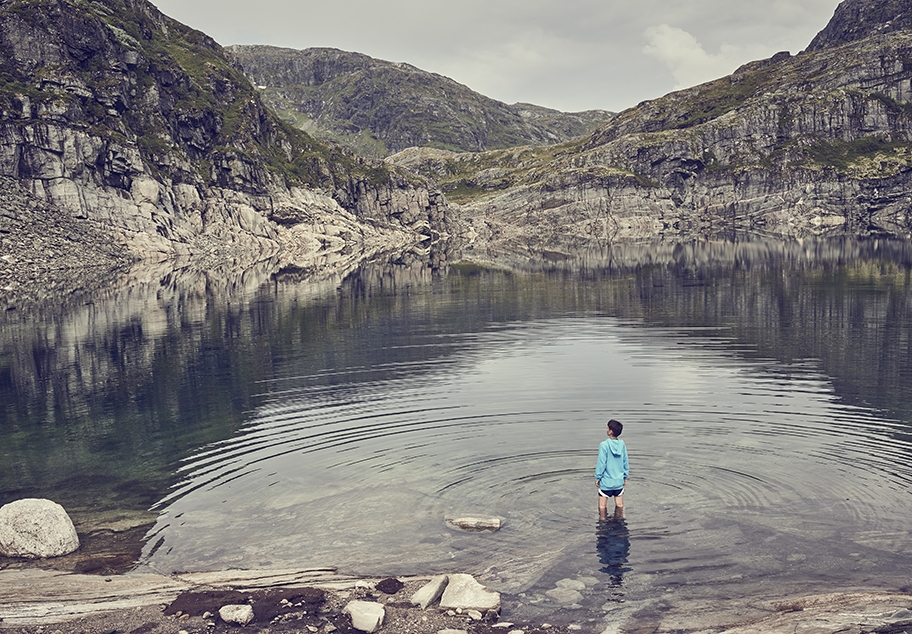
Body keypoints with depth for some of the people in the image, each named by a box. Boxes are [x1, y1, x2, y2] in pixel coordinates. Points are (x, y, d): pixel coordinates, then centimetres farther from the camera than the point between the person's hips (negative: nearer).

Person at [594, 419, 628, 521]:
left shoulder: (604, 445, -17)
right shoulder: (622, 444, -3)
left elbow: (601, 463, -13)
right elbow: (625, 462, 6)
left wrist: (597, 478, -2)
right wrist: (625, 476, 18)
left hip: (606, 481, -5)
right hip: (619, 480, 5)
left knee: (602, 505, 9)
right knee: (619, 504, 14)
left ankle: (603, 519, 17)